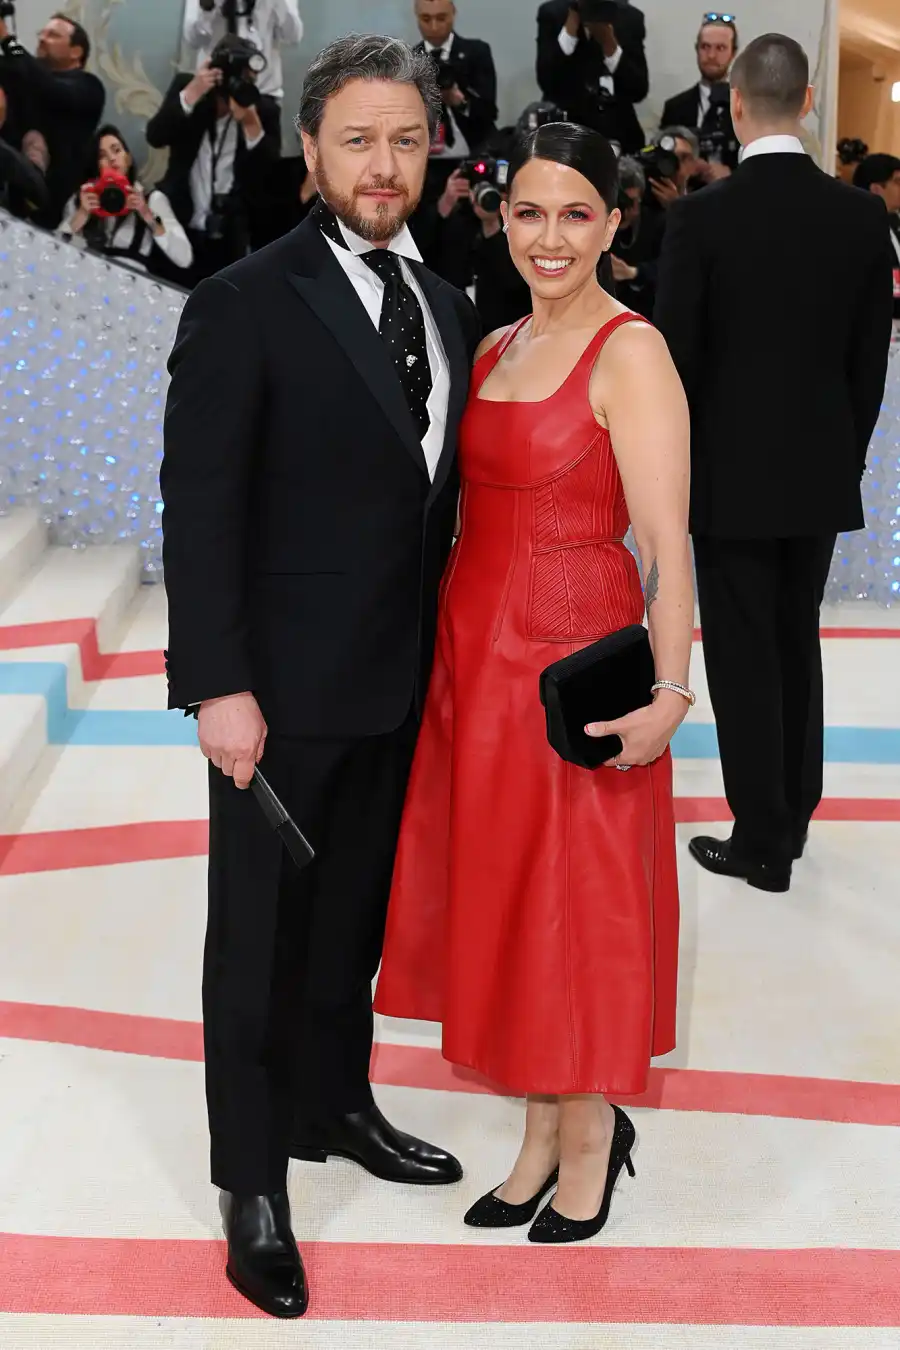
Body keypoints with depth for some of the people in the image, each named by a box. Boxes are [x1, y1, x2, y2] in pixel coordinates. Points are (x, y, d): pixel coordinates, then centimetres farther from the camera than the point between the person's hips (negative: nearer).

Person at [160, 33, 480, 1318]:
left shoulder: (445, 308, 7)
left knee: (355, 913, 19)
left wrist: (444, 657, 6)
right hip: (285, 690, -6)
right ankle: (253, 1184, 21)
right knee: (262, 932, 7)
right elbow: (199, 507, -14)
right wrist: (219, 684, -18)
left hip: (400, 684, 6)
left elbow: (440, 495, 9)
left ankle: (334, 1103, 39)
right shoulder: (245, 305, -12)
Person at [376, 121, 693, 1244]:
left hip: (574, 658, -7)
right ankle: (544, 1137, 29)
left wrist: (669, 696, -25)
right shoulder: (495, 347, 12)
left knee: (573, 899, 5)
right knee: (498, 891, 13)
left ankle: (589, 1135, 25)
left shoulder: (629, 352, -11)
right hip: (476, 648, 7)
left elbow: (665, 539, -17)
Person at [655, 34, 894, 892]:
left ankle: (762, 842, 10)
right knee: (797, 644, 17)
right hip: (820, 474, 4)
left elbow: (676, 358, -11)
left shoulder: (701, 216, -13)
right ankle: (793, 819, 28)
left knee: (745, 656, 4)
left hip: (731, 475, -4)